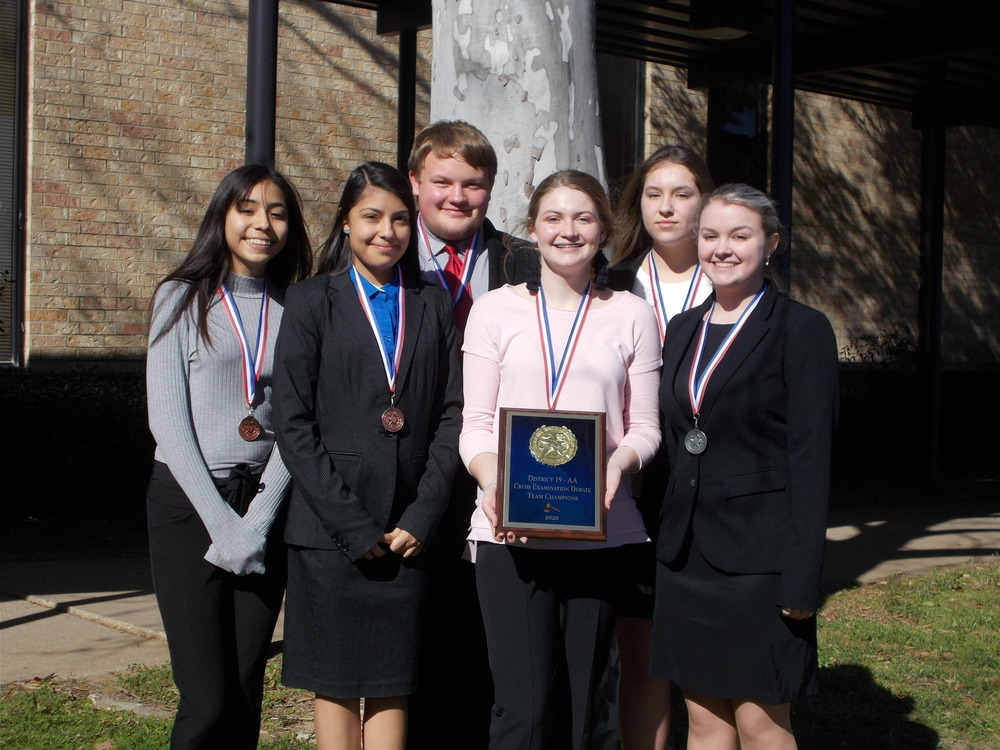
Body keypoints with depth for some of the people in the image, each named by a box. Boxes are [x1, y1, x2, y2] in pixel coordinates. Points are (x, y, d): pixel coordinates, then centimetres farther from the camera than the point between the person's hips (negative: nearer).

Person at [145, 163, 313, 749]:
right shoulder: (183, 298, 2)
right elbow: (167, 420, -3)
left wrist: (258, 520, -8)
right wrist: (220, 520, -10)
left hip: (266, 504, 3)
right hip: (188, 502, -3)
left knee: (246, 691, 4)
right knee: (208, 700, -9)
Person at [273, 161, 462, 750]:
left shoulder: (433, 305, 10)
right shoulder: (313, 300, 2)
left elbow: (453, 415, 6)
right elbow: (293, 422, -5)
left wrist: (421, 517, -5)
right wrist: (352, 525, -11)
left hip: (407, 533, 2)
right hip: (329, 530, -2)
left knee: (394, 685, 6)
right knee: (335, 683, 5)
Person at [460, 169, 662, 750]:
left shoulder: (631, 316, 10)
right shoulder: (496, 310, 9)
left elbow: (645, 427, 9)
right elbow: (476, 423, 6)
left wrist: (619, 464, -13)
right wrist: (493, 481, -14)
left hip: (601, 531, 1)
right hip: (510, 529, -1)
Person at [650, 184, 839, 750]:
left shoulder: (802, 330, -5)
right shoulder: (684, 328, 13)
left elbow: (812, 458, -9)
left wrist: (802, 576, -14)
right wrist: (657, 548, 10)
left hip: (758, 554, -6)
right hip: (687, 554, 6)